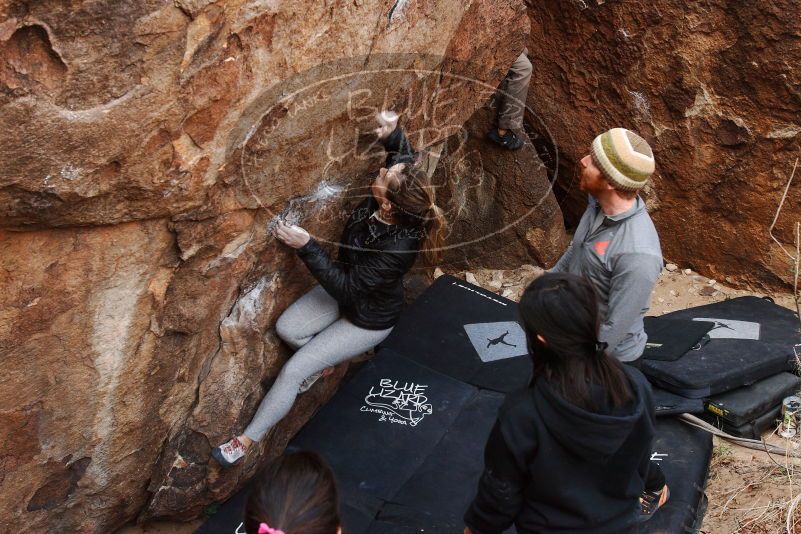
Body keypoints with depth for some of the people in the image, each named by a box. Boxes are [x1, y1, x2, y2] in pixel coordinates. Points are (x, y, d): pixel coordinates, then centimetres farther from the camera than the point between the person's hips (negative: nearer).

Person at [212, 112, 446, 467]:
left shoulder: (397, 248, -41)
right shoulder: (391, 195, -23)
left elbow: (347, 287, -34)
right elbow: (405, 155, -2)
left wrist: (306, 247, -37)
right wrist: (391, 133, -24)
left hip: (369, 319, -7)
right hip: (348, 286, 8)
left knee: (293, 371, -8)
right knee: (286, 328, -1)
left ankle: (246, 441, 10)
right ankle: (332, 355, 24)